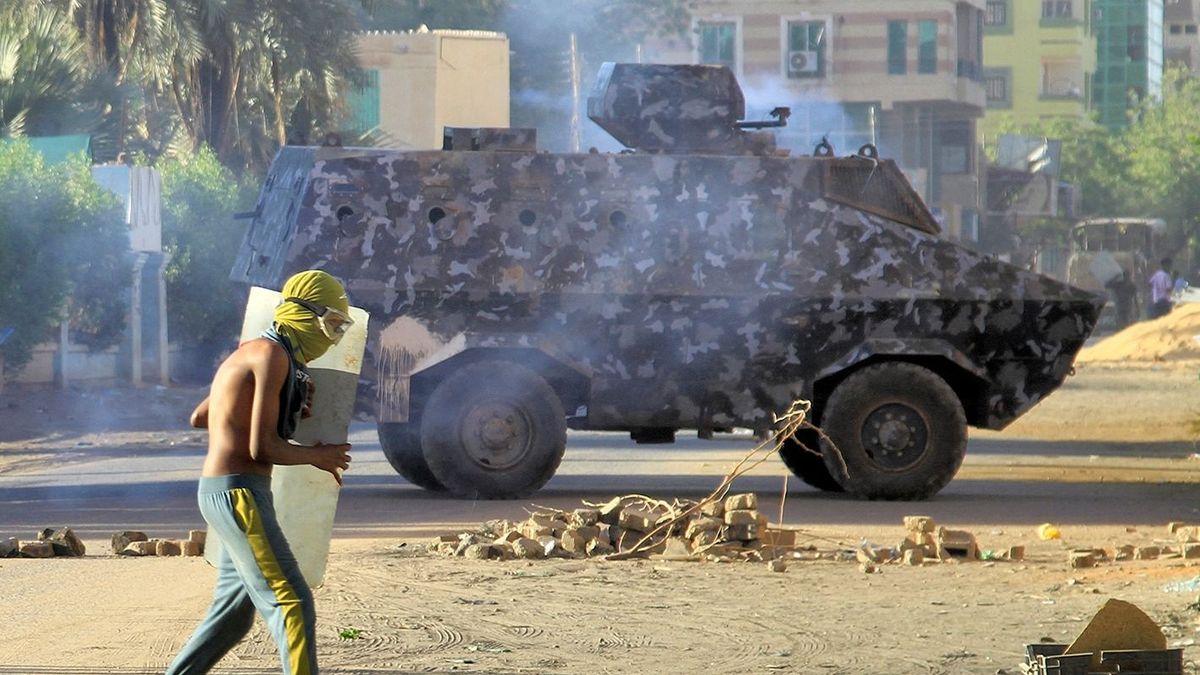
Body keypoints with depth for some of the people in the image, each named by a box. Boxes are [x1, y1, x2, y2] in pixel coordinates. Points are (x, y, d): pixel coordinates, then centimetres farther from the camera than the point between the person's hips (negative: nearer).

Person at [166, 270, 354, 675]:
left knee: (233, 614, 16)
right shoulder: (273, 354, -12)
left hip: (221, 492, 10)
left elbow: (199, 418, 29)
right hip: (239, 493, -10)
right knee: (292, 606, -15)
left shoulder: (252, 353, 18)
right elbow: (262, 448, -18)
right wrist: (317, 456, -1)